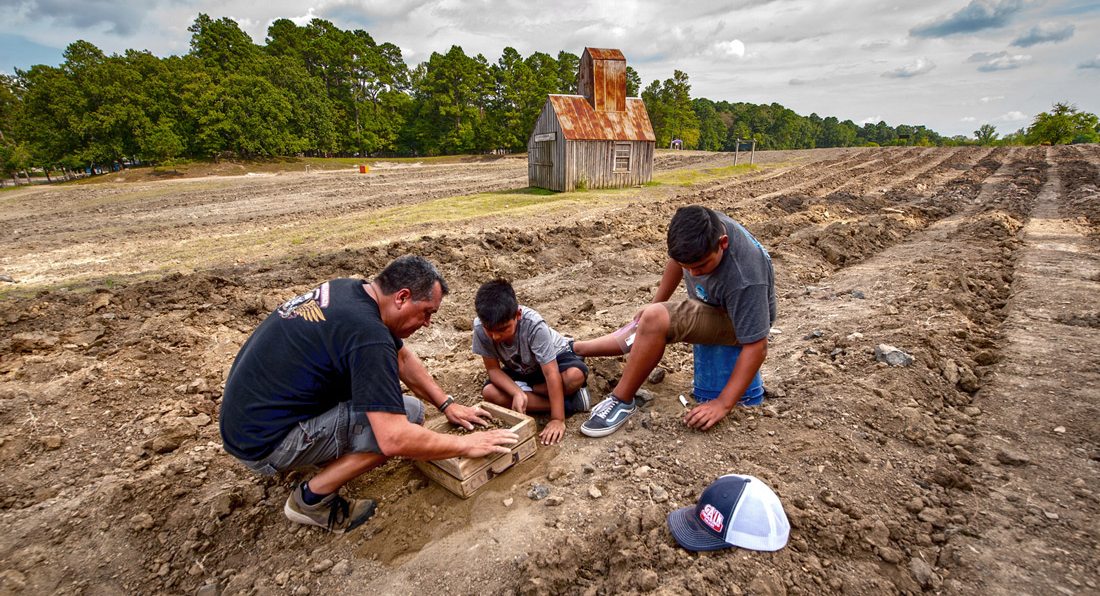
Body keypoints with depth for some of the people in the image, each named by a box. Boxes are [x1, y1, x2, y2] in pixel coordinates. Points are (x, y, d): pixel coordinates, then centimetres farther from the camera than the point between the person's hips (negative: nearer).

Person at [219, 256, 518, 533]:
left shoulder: (351, 290, 1)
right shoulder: (367, 334, -28)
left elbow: (403, 357, 15)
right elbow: (394, 439, -31)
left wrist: (447, 404, 12)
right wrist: (465, 445, -16)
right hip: (264, 443, -9)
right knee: (409, 412, -17)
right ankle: (311, 498, -2)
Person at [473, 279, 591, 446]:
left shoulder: (534, 325, -37)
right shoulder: (481, 327, -28)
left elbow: (551, 374, -36)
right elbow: (493, 369, -17)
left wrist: (557, 419, -39)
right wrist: (517, 393, -34)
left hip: (553, 359, -4)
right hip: (519, 370, 5)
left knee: (576, 375, -37)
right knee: (489, 392, -26)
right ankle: (567, 403, -22)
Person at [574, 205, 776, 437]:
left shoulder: (745, 280, -38)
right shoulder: (698, 227, -20)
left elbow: (756, 346, -32)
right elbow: (677, 260, 2)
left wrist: (723, 404, -29)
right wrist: (656, 304, 11)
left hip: (737, 319, -7)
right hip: (706, 305, 7)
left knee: (655, 320, -29)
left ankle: (621, 401, -15)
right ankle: (573, 350, 27)